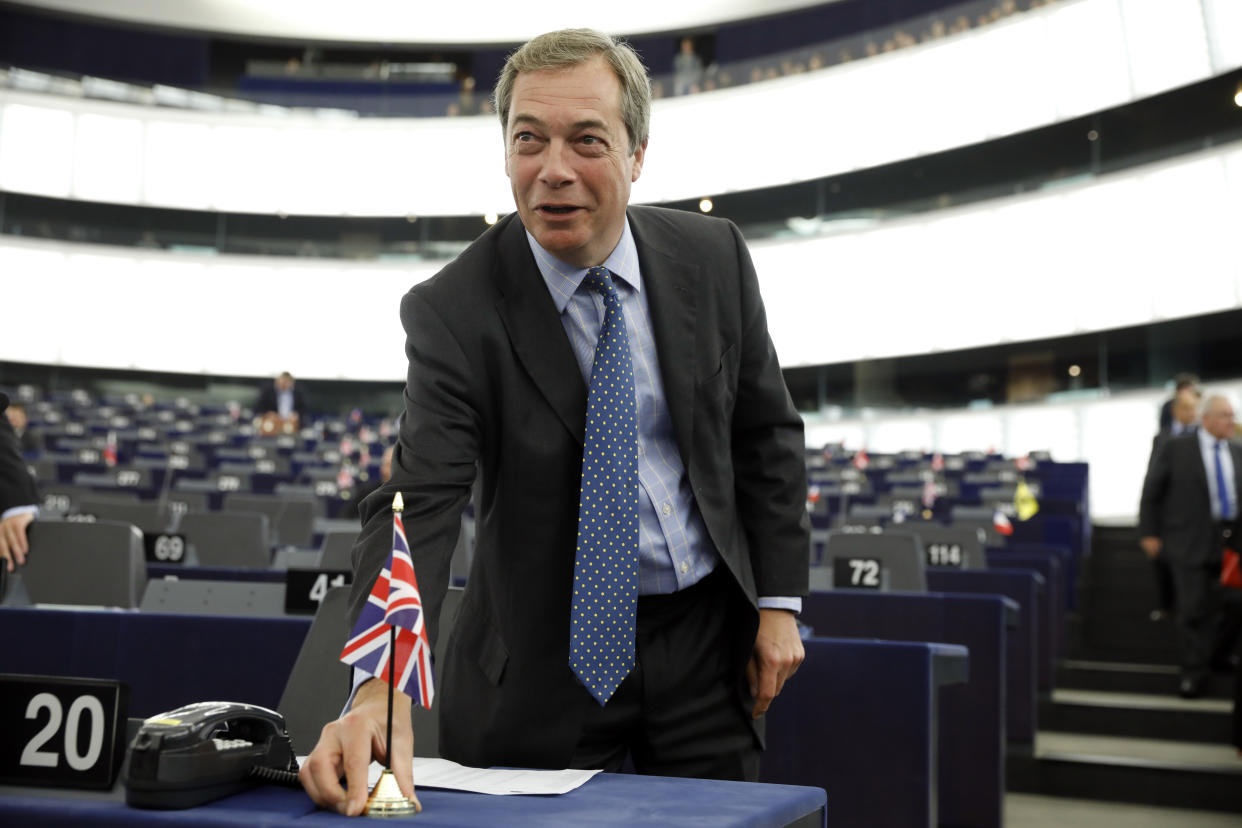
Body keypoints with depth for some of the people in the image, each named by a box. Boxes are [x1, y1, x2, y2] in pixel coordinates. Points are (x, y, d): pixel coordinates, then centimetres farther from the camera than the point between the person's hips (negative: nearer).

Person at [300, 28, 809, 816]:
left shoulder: (711, 257, -5)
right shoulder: (453, 312, -17)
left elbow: (765, 433, 4)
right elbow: (419, 504, -26)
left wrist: (779, 601, 0)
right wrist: (380, 691, -41)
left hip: (706, 638, 3)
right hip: (544, 659, -3)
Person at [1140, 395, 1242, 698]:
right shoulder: (1175, 449, -1)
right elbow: (1151, 493, 2)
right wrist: (1149, 533, 0)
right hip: (1191, 542, -4)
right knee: (1194, 609, -2)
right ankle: (1195, 671, 10)